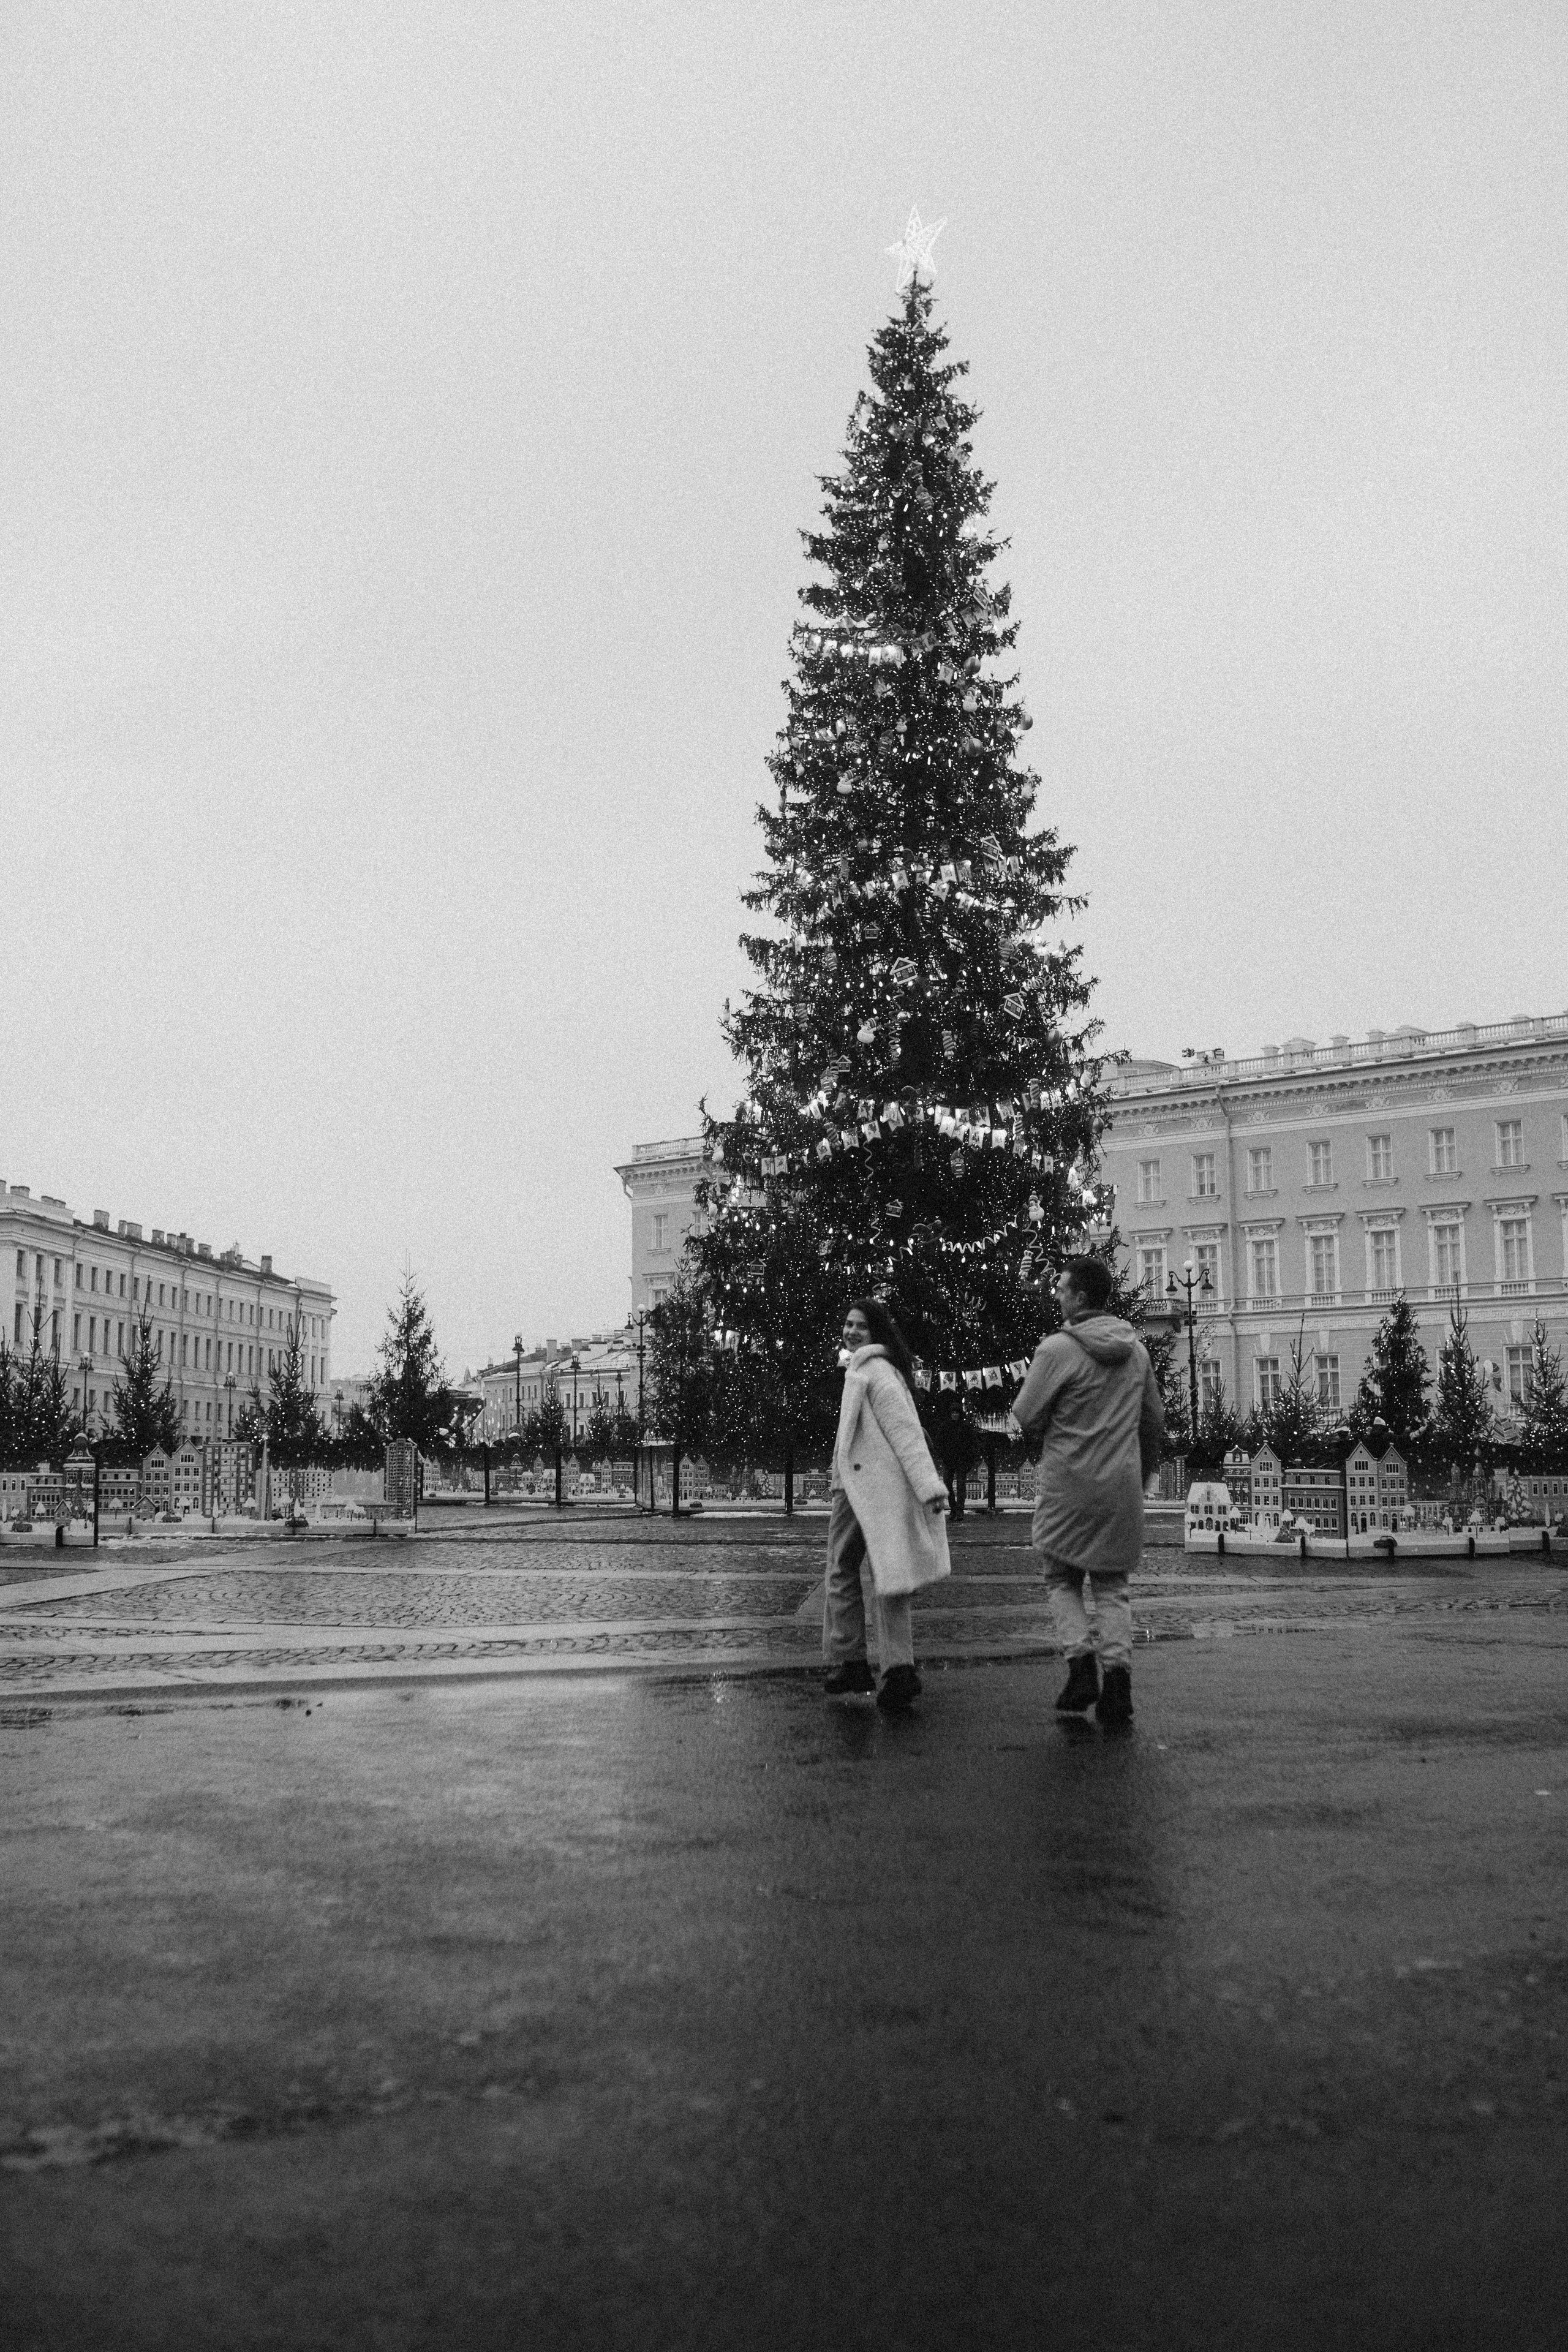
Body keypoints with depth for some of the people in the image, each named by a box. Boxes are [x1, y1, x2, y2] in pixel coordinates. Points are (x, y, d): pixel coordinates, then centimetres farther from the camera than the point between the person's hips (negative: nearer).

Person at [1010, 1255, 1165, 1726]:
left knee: (1063, 1582, 12)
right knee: (1112, 1587, 10)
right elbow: (1155, 1425, 15)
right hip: (1122, 1491, 4)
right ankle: (1118, 1675, -3)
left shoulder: (1059, 1348, -13)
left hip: (1068, 1486, -4)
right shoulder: (1137, 1350, 6)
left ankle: (1081, 1661, -4)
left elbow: (1025, 1417, -10)